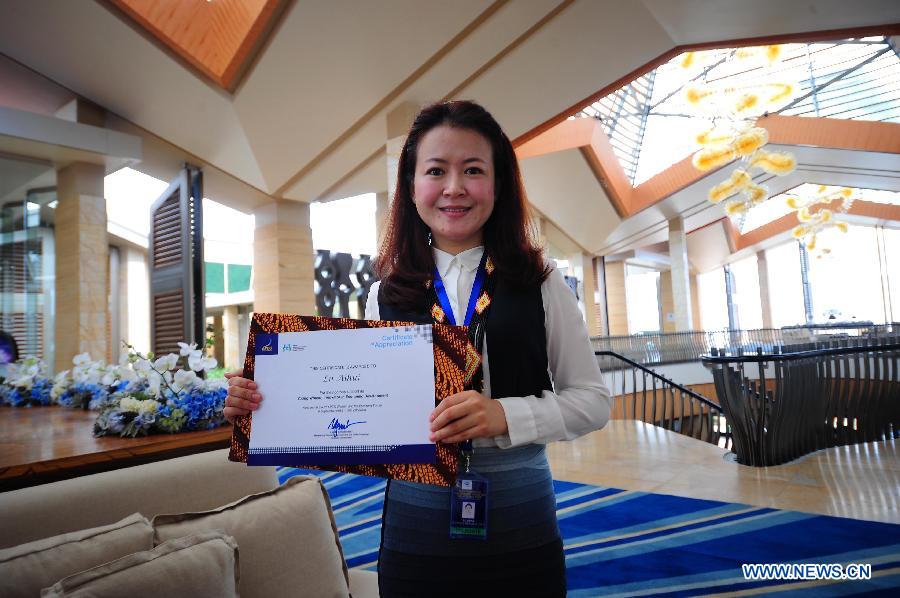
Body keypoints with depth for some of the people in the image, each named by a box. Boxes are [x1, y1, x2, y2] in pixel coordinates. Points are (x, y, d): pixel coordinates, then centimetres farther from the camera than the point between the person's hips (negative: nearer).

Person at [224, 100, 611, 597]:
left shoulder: (540, 284, -4)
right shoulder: (387, 295, 0)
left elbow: (592, 398, -3)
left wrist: (505, 415, -20)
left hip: (520, 524, 0)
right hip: (416, 524, 1)